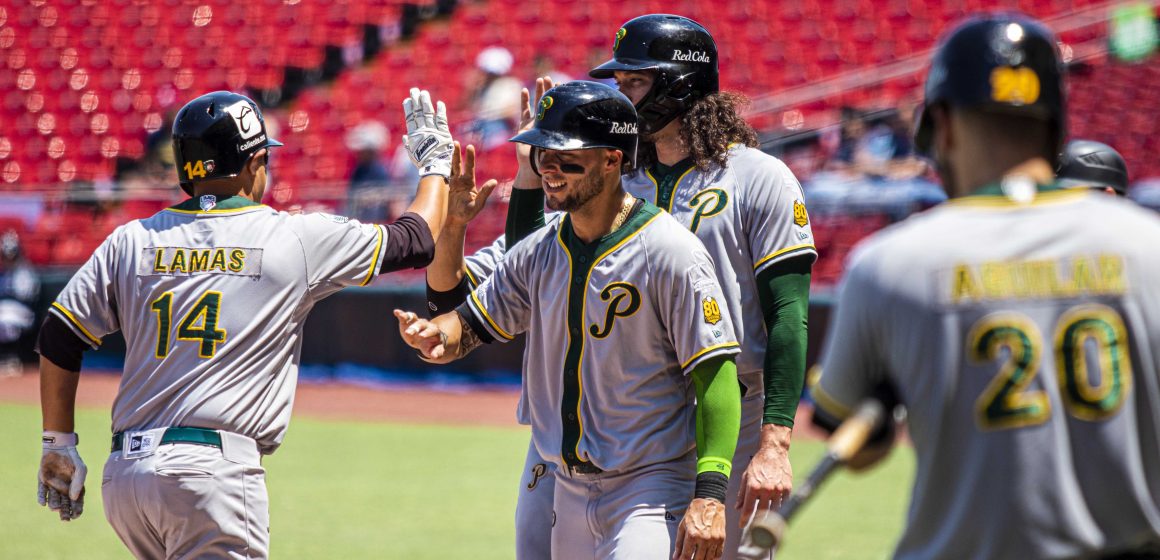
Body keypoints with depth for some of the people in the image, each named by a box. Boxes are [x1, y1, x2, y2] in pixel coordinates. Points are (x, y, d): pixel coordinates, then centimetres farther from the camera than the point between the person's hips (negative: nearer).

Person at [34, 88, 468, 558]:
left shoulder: (130, 241, 10)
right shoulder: (298, 237, 1)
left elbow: (57, 340, 9)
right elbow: (415, 240, 13)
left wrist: (59, 446, 18)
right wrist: (437, 163, 31)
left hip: (123, 471, 6)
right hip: (214, 471, -5)